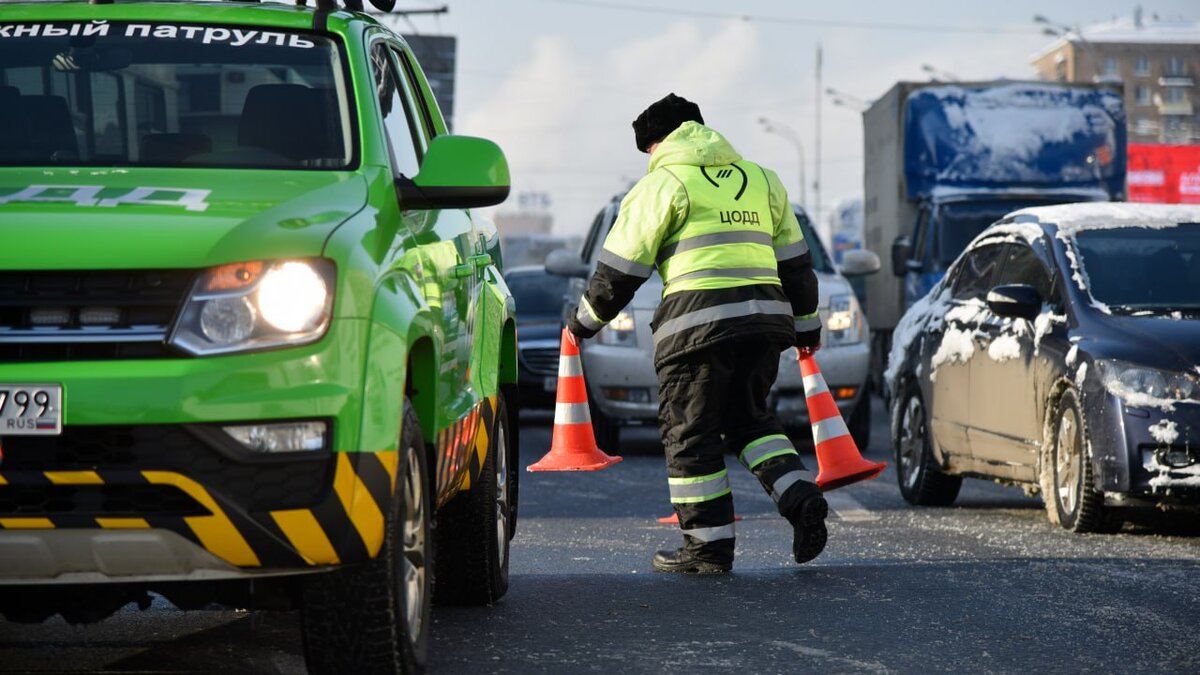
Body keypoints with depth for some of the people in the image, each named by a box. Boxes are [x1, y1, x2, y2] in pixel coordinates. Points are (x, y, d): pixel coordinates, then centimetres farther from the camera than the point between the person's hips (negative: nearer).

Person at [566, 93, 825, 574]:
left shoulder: (663, 183, 2)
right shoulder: (760, 178, 21)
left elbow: (621, 265, 2)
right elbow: (794, 261, 24)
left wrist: (585, 319, 15)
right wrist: (805, 324, 35)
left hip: (699, 321, -6)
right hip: (764, 315, 6)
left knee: (690, 432, 3)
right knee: (749, 419, 20)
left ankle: (708, 545, 3)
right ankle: (801, 498, -1)